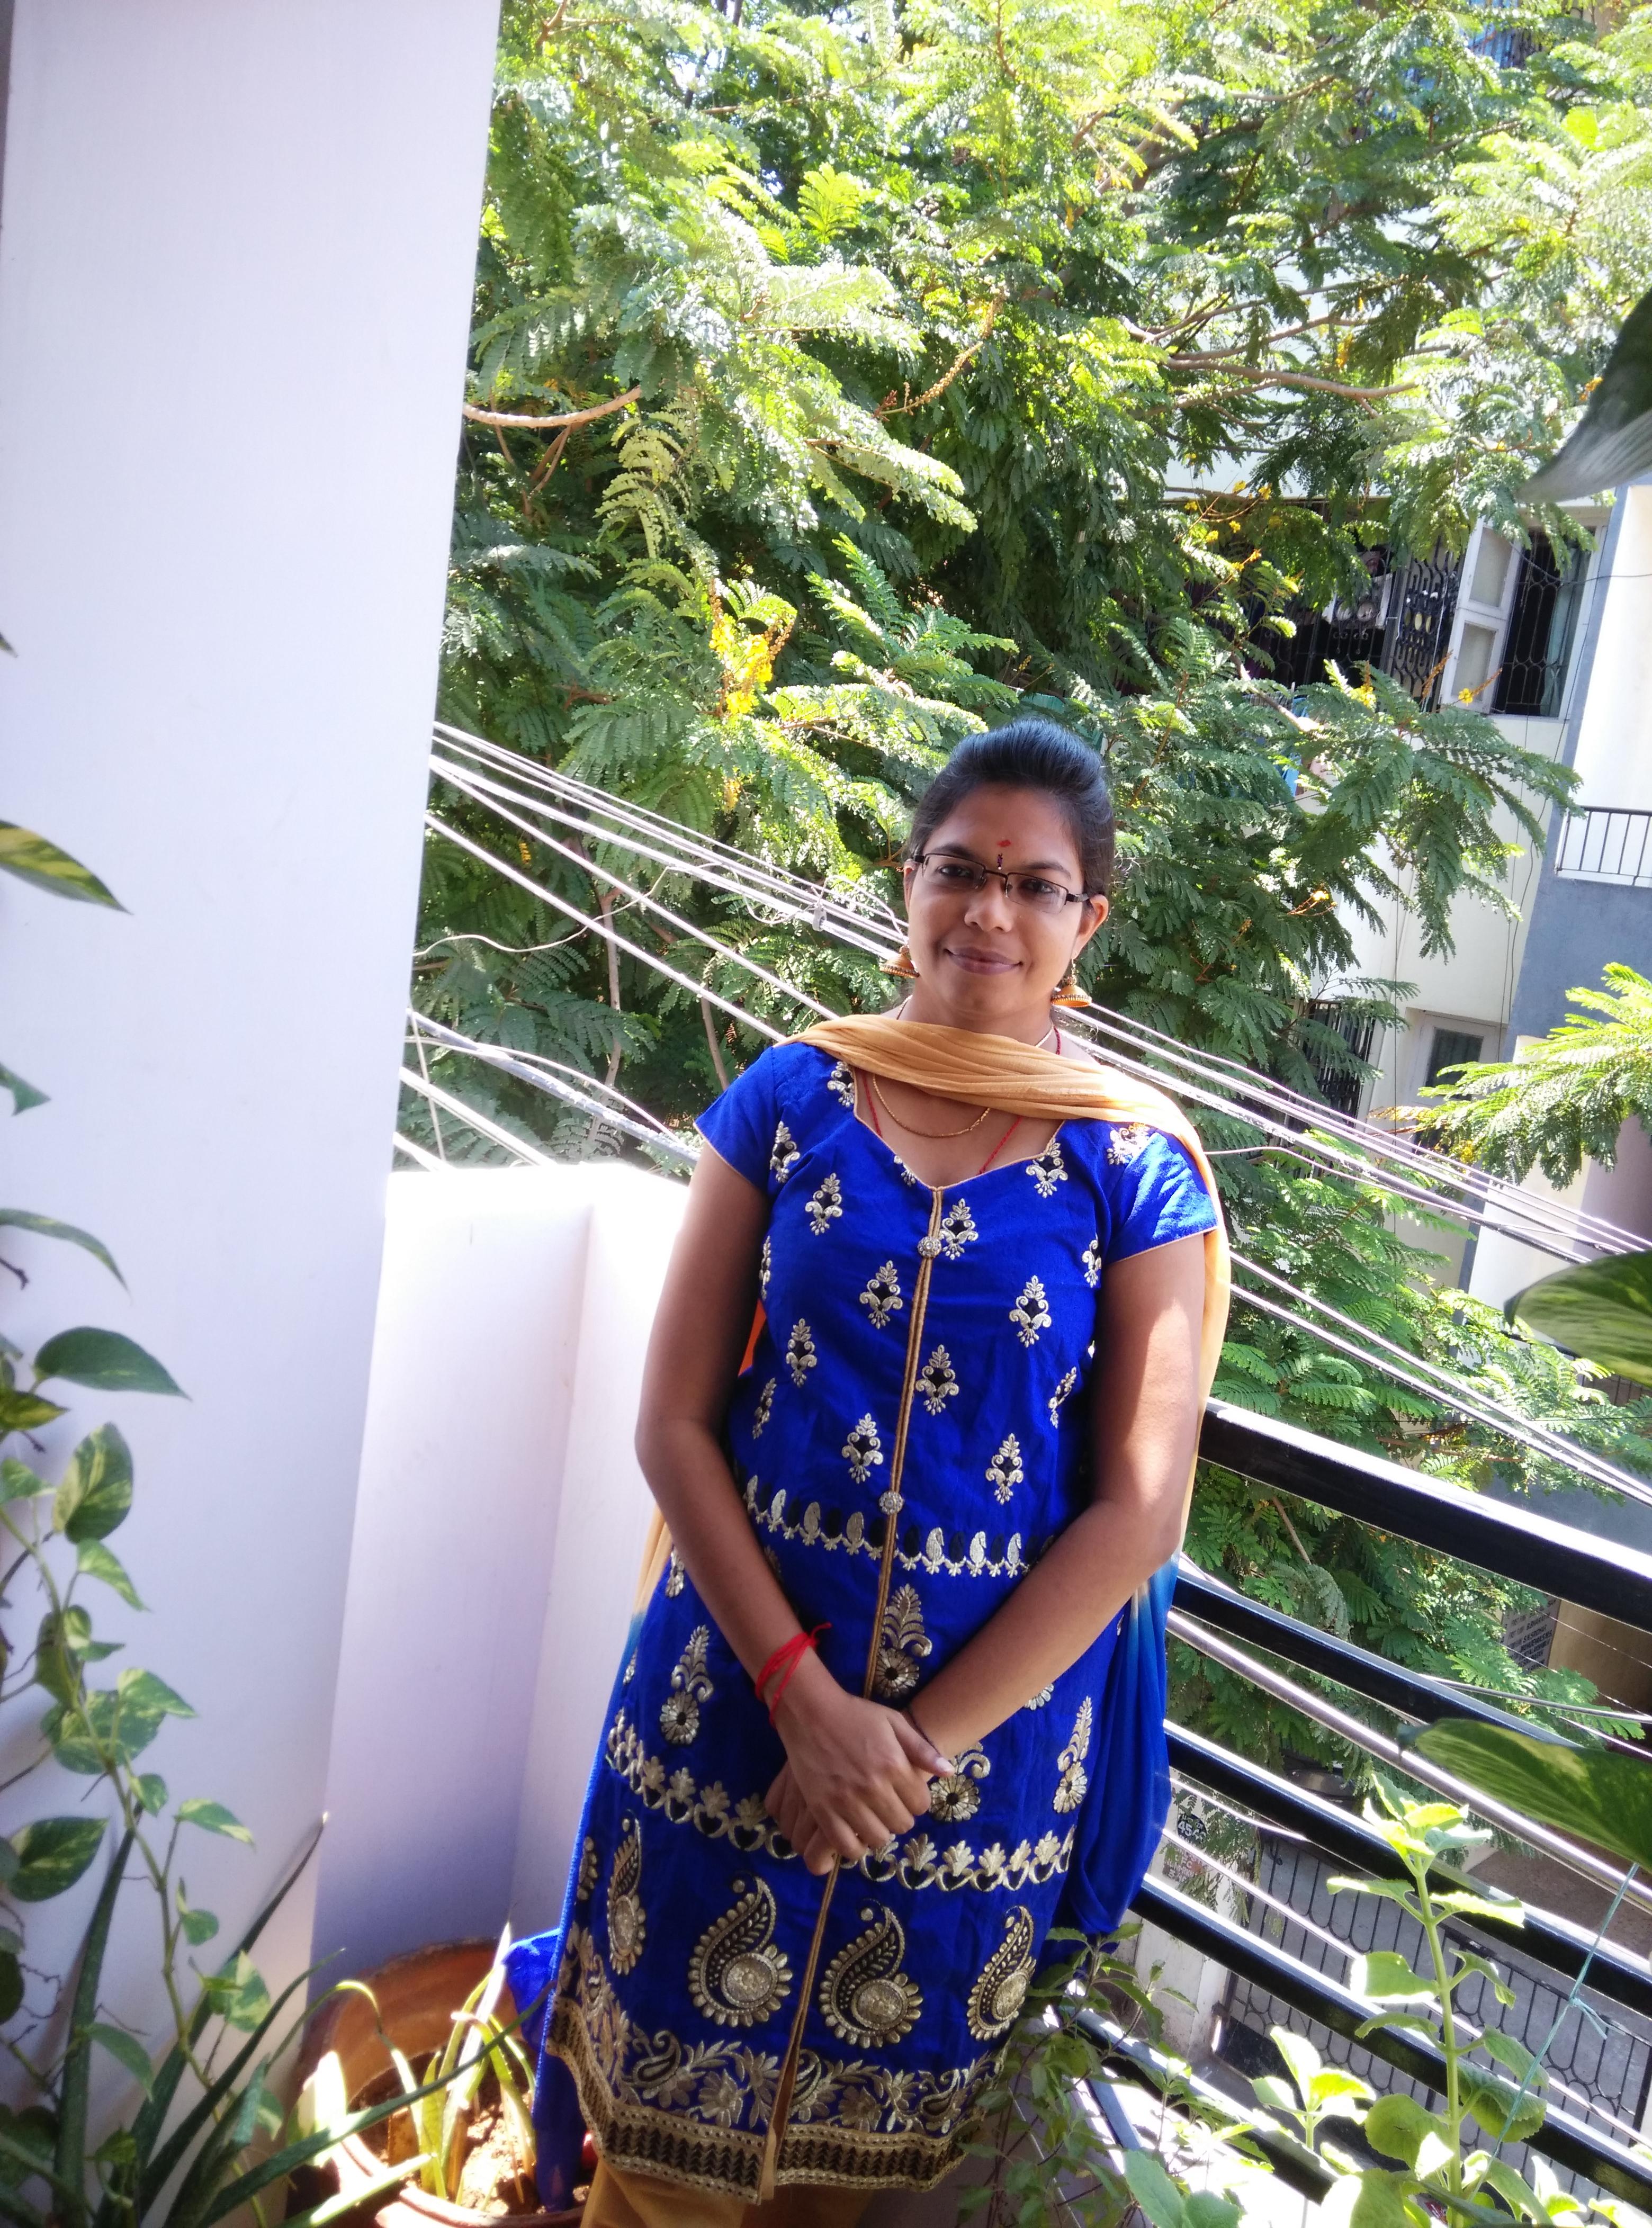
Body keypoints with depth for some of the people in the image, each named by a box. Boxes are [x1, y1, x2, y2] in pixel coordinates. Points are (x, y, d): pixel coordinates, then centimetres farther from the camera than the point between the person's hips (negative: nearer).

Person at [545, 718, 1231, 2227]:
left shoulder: (1140, 1169, -6)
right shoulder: (788, 1099, -4)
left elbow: (1139, 1509, -9)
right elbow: (675, 1424, -5)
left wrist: (925, 1740, -13)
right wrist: (804, 1693, -13)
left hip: (992, 1713, 0)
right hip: (742, 1676, 1)